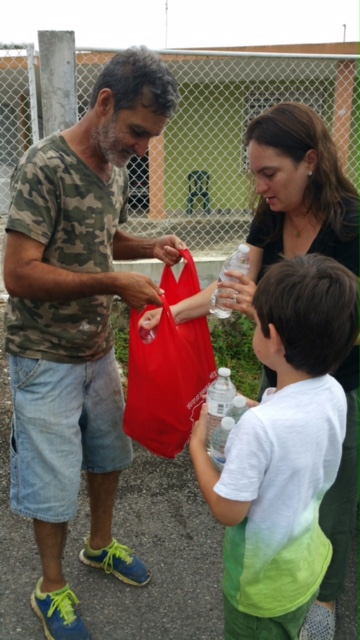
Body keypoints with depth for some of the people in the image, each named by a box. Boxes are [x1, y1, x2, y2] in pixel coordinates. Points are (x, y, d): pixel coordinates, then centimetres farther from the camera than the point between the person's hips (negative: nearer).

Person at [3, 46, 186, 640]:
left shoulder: (115, 168, 3)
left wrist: (150, 247, -1)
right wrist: (114, 285, -27)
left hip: (98, 346, 8)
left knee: (109, 451, 22)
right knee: (55, 478, 7)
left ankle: (100, 544, 47)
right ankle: (51, 587, 31)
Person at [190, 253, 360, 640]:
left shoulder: (259, 425, -37)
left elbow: (228, 512, -24)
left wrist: (197, 443, -15)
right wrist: (247, 409, -3)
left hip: (264, 580, -6)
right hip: (307, 563, 6)